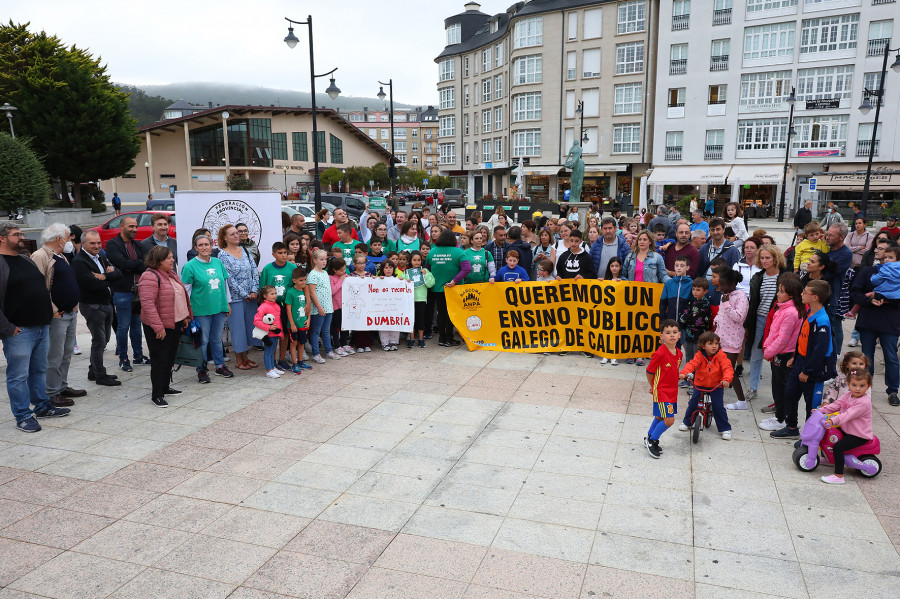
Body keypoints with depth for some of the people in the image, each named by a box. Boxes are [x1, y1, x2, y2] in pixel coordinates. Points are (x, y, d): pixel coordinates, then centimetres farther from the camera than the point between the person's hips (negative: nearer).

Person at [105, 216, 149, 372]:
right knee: (124, 326, -1)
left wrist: (131, 266, -13)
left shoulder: (138, 245, 14)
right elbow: (122, 263, -19)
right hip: (122, 291, -6)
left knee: (136, 324, 14)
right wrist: (137, 264, -7)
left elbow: (145, 266, 3)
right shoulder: (112, 244, -5)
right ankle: (123, 359, 9)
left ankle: (138, 355, 23)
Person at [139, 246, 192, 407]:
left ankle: (165, 387, 30)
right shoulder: (150, 277, -18)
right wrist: (158, 327, -26)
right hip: (160, 327, -9)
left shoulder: (171, 273, 11)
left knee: (170, 357, 17)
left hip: (175, 324, 9)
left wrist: (185, 316, 18)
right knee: (160, 359, -3)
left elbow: (181, 295, 21)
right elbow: (147, 303, -24)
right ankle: (156, 395, 6)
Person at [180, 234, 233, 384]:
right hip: (201, 310, -4)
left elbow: (224, 283, 15)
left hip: (219, 308, 4)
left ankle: (220, 366, 26)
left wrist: (227, 303, 15)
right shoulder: (190, 266, -7)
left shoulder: (218, 262, 7)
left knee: (217, 339, 15)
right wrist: (188, 310, -7)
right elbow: (186, 290, -5)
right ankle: (202, 370, 16)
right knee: (202, 341, 4)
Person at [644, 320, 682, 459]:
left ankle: (649, 439, 35)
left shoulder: (679, 353, 2)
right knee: (669, 420, -10)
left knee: (660, 417, 18)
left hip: (672, 391, 7)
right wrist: (653, 387, 3)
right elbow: (649, 371, -10)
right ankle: (651, 441, 8)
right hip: (661, 391, -7)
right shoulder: (659, 353, -21)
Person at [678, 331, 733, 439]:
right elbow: (692, 364, -24)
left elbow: (727, 368, -20)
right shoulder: (699, 355, -11)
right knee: (693, 403, 0)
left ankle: (725, 429, 10)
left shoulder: (720, 355, -12)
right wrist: (684, 373, -44)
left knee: (718, 406, -7)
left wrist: (727, 379, -40)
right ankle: (687, 422, 23)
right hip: (700, 384, 1)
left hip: (716, 386, -1)